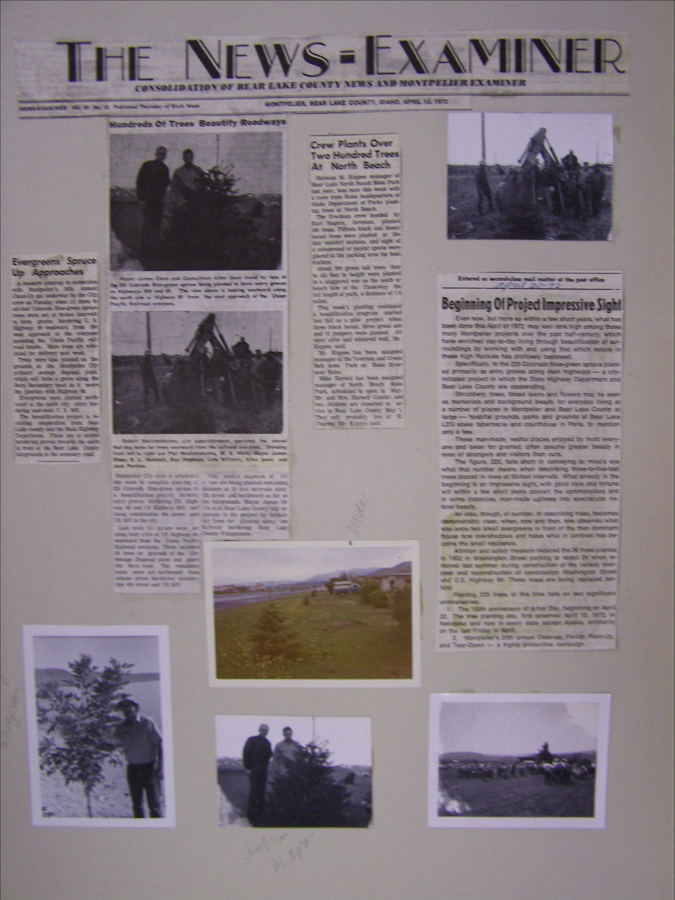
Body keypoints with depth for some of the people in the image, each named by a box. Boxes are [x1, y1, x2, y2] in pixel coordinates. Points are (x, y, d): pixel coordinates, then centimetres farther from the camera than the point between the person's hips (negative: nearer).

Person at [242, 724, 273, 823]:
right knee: (253, 790, -8)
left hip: (263, 770, 5)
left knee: (262, 791, 7)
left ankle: (261, 810, 16)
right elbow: (246, 753, -7)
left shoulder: (267, 743, 16)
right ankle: (251, 813, -2)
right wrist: (248, 767, -13)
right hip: (253, 769, -5)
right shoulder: (252, 740, -2)